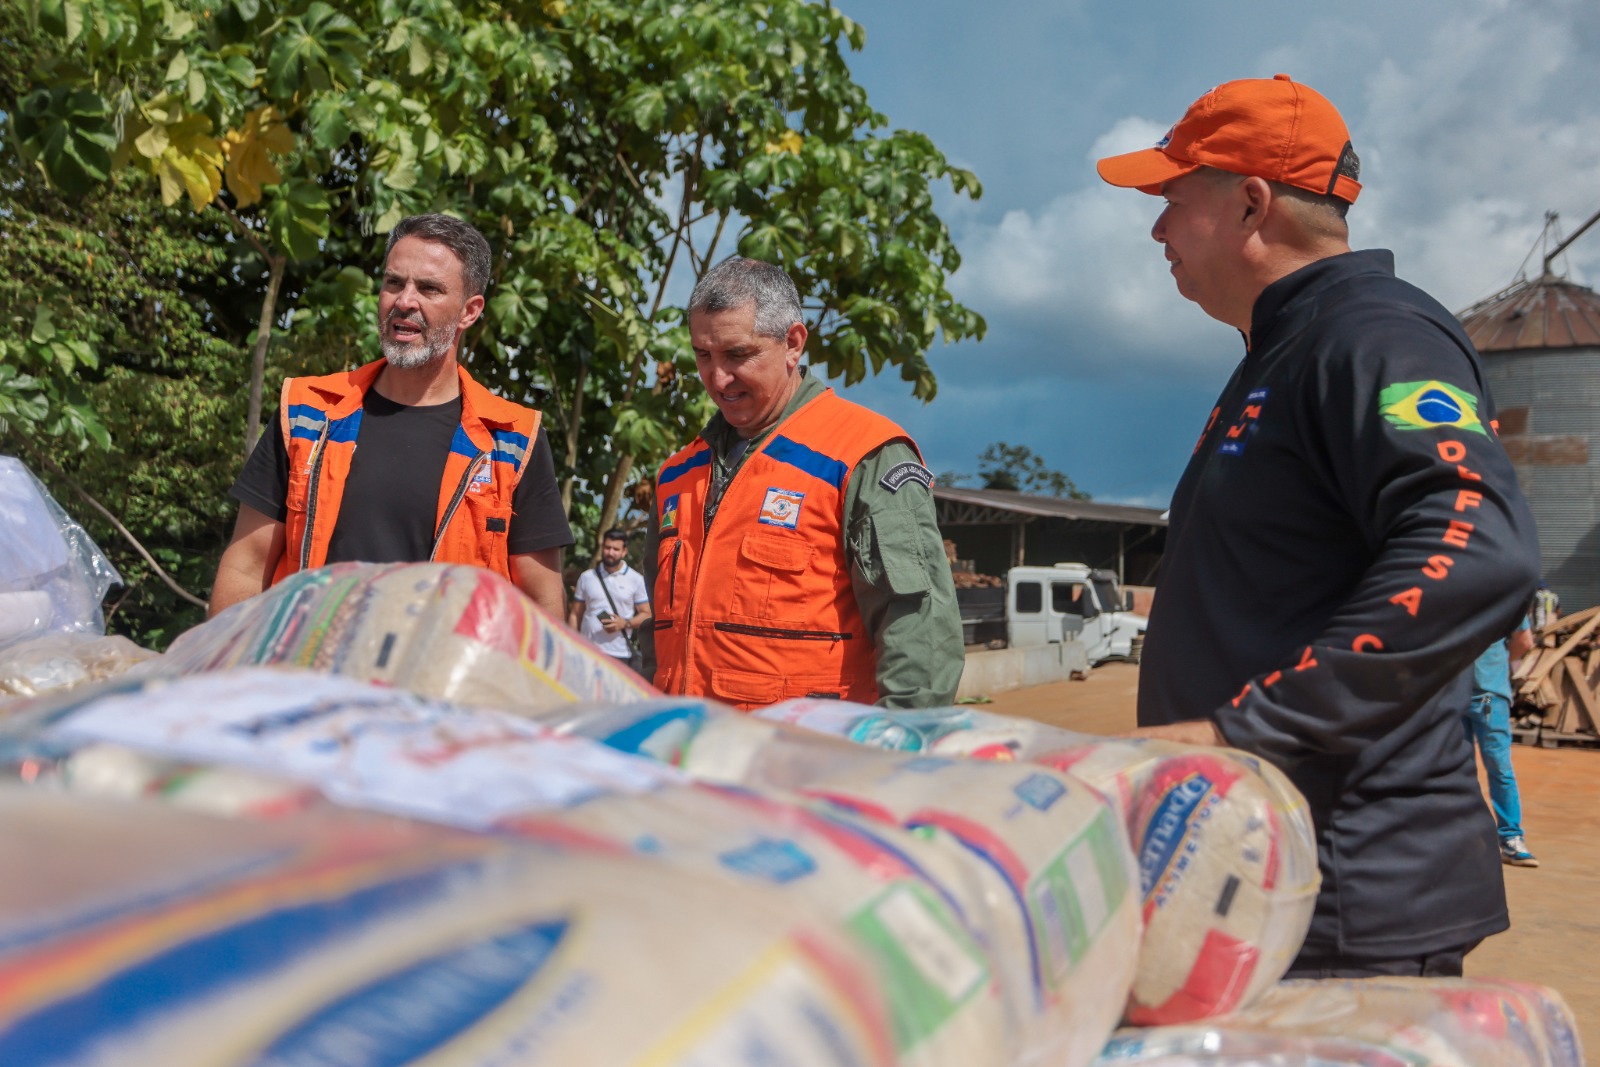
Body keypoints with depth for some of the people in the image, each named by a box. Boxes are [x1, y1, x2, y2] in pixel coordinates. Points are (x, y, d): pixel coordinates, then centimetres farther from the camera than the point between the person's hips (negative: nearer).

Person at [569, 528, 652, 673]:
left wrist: (625, 623, -13)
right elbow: (575, 615, 14)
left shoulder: (636, 579, 7)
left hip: (622, 654, -1)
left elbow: (646, 615, 5)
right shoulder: (586, 578, 13)